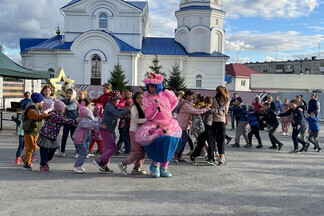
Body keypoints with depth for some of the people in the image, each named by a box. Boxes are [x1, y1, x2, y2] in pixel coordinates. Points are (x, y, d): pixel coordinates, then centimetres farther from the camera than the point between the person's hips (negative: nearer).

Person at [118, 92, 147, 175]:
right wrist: (147, 119, -22)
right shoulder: (134, 108, -9)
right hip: (135, 131, -8)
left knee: (142, 151, 6)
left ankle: (137, 168, 14)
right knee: (138, 151, -11)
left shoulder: (143, 108, 15)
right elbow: (136, 120, -17)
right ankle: (123, 164, 1)